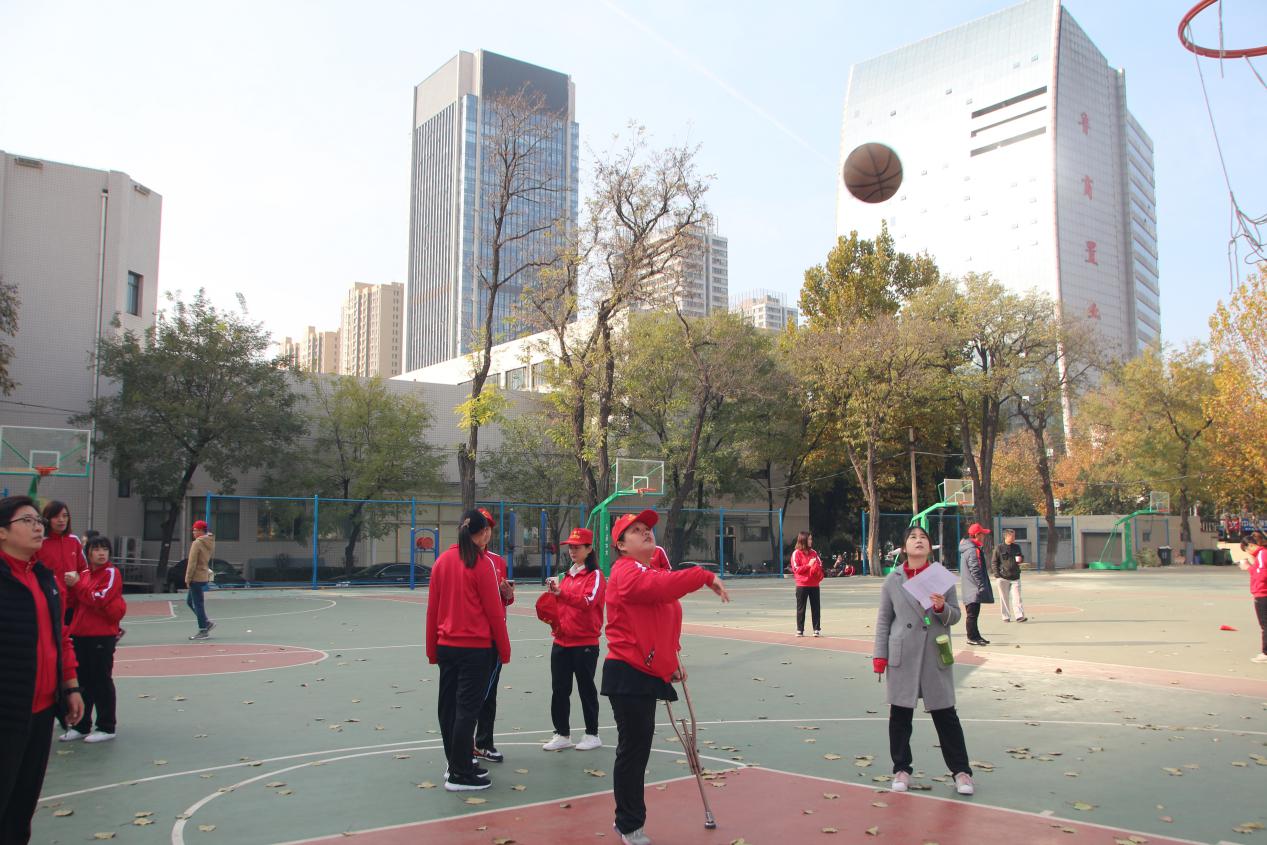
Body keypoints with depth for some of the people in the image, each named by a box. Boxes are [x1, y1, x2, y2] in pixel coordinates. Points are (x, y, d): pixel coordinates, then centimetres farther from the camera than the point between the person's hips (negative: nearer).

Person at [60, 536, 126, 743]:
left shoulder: (111, 573, -7)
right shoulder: (85, 574, 14)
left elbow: (100, 599, -19)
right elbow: (77, 602, 20)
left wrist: (77, 585, -15)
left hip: (102, 636, -7)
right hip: (81, 635, 7)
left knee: (101, 682, 0)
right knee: (82, 681, 13)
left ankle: (106, 728, 9)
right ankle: (82, 726, 24)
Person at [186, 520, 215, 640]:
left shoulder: (197, 543, -15)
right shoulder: (210, 542, 10)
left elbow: (192, 563, -16)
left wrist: (188, 579, -11)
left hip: (196, 577, -9)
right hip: (205, 576, 9)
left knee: (198, 604, -2)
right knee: (190, 601, 19)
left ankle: (203, 631, 2)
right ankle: (206, 623, 17)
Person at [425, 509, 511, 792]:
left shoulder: (442, 561, 4)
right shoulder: (483, 563, -11)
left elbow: (432, 608, 7)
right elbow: (494, 611, -10)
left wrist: (432, 648, 15)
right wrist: (504, 649, -1)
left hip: (446, 646, 6)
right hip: (477, 646, -6)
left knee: (448, 705, 14)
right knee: (467, 708, 0)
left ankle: (456, 763, 28)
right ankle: (460, 775, 5)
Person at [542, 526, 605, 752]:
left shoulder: (595, 575, -7)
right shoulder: (568, 574, 16)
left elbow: (588, 601, -22)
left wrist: (561, 592, -31)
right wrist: (554, 592, 1)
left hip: (585, 643, -7)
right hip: (561, 641, 7)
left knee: (586, 689, 3)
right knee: (559, 690, 8)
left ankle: (592, 735, 15)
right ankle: (562, 735, 18)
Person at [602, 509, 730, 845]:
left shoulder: (653, 572, 15)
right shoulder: (625, 571, -13)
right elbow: (659, 586, -33)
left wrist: (671, 663, 17)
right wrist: (705, 576, -31)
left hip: (649, 674, 9)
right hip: (628, 675, -9)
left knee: (639, 747, 17)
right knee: (632, 749, -1)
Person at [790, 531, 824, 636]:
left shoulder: (813, 552, 10)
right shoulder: (796, 553, -4)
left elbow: (820, 564, 13)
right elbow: (796, 569, -10)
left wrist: (817, 567, -10)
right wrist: (808, 565, -17)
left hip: (814, 584, 4)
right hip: (802, 585, -4)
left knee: (815, 608, 4)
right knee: (801, 608, 2)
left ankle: (817, 629, 9)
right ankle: (800, 630, 9)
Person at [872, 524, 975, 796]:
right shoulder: (892, 580, 2)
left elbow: (955, 615, 6)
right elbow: (883, 620, 5)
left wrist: (942, 608, -17)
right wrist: (880, 656, 1)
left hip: (935, 656, 0)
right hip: (903, 656, 0)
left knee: (945, 714, 5)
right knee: (900, 715, 7)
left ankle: (961, 771, 18)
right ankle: (901, 769, 21)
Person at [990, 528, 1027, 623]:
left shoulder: (1017, 547, 11)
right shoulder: (999, 548, -2)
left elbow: (1021, 557, 24)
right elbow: (994, 562, -1)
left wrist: (1021, 559, -2)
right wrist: (996, 574, -9)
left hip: (1015, 577, 3)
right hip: (1003, 577, -3)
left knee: (1017, 597, -4)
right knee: (1004, 598, 4)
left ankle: (1019, 616, -6)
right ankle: (1006, 617, 11)